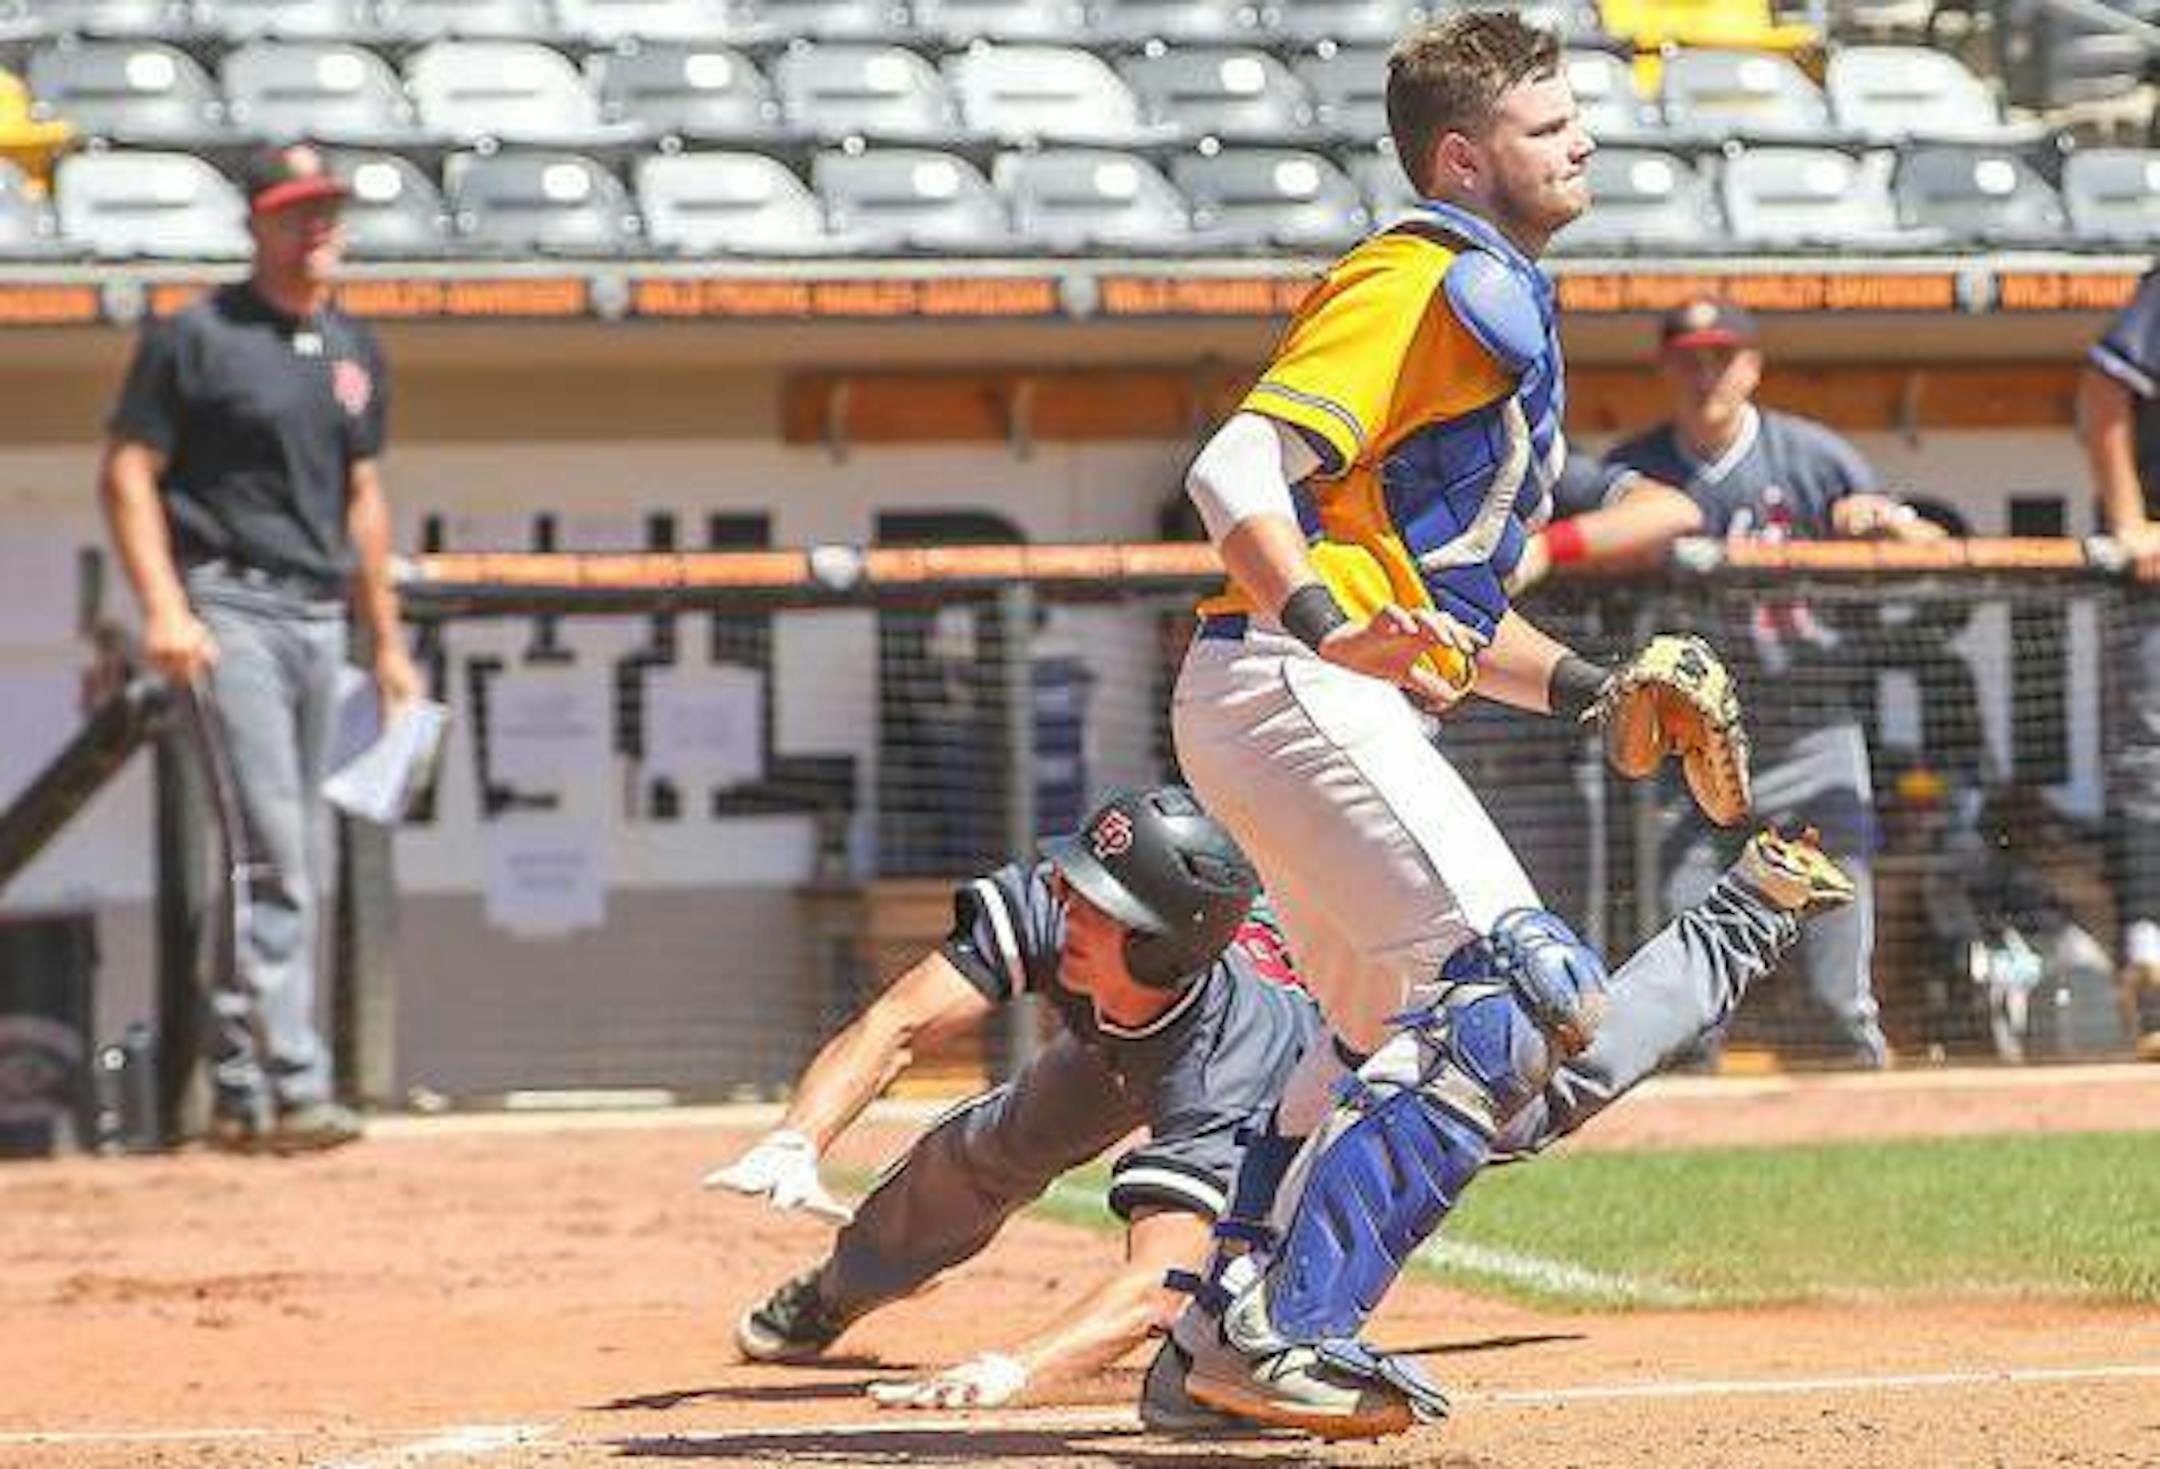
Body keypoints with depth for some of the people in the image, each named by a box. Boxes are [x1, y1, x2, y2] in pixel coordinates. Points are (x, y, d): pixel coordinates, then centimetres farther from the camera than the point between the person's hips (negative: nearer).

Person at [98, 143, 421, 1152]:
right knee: (269, 855, -15)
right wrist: (162, 608, -18)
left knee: (304, 868, 7)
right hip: (228, 610, -7)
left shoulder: (352, 351, 16)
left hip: (320, 617, 7)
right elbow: (127, 472, -6)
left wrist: (386, 641, 22)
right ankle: (290, 1087, -18)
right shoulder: (197, 338, -4)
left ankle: (245, 1091, 12)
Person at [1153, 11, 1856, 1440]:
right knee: (1518, 996, -18)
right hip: (1290, 687, -11)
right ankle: (1275, 1338, -20)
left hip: (1349, 700, 11)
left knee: (1394, 1039, 23)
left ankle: (1222, 1333, 27)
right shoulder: (1420, 281, -8)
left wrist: (1590, 689, 15)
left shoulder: (1499, 301, 23)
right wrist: (1323, 621, -37)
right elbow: (1238, 469, -22)